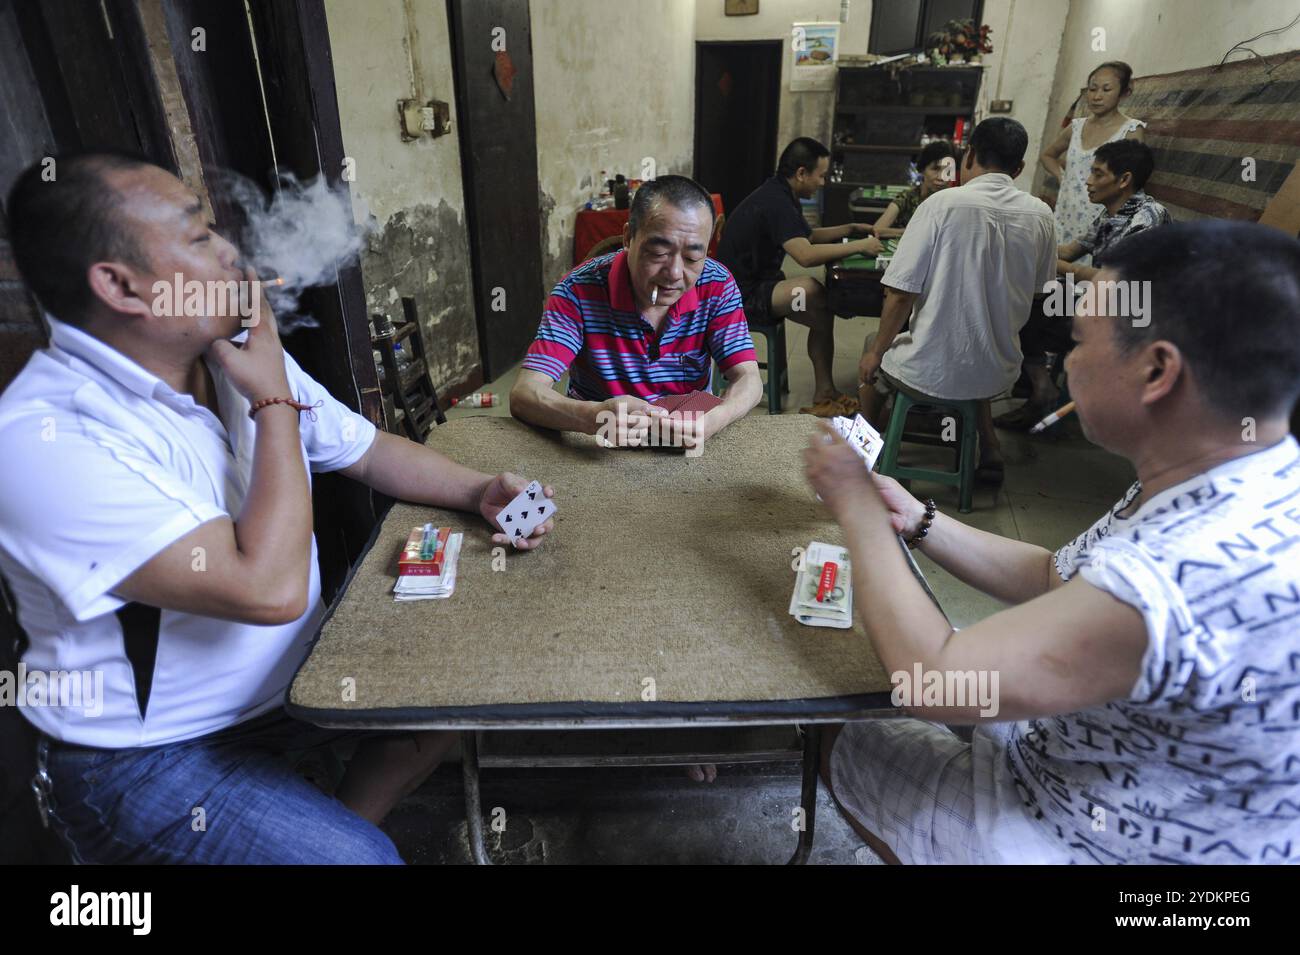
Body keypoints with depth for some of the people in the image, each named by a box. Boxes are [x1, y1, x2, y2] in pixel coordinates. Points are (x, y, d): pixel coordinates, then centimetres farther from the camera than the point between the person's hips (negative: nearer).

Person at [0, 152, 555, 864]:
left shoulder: (238, 357, -3)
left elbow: (372, 453, 8)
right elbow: (271, 589, -35)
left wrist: (479, 492, -9)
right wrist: (275, 400, -24)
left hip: (287, 676, 7)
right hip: (150, 757, -7)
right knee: (365, 859, -20)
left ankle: (337, 833, 20)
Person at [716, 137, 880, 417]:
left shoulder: (780, 195, 10)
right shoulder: (775, 203, -22)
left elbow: (808, 235, 25)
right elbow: (806, 255, -34)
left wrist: (850, 229, 13)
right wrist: (859, 247, -23)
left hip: (756, 283, 10)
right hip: (742, 295, -10)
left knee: (823, 305, -7)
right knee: (812, 290, -27)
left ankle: (824, 393, -5)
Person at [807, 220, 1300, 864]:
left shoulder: (1189, 575, -40)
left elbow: (929, 681, -32)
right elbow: (1052, 579, 4)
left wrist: (857, 507, -21)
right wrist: (915, 519, -1)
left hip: (1093, 837, -7)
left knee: (837, 744, 11)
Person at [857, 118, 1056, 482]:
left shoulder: (943, 203, -15)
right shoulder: (1040, 215, -1)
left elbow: (900, 294, -16)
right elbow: (1035, 290, 12)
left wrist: (876, 353, -2)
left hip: (932, 371, -4)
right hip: (999, 372, 5)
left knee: (872, 363, 27)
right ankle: (989, 447, 29)